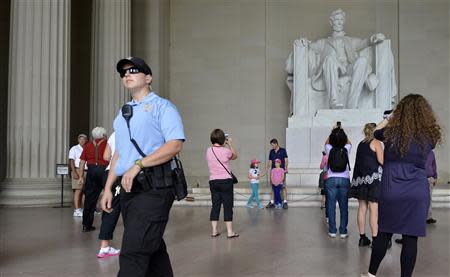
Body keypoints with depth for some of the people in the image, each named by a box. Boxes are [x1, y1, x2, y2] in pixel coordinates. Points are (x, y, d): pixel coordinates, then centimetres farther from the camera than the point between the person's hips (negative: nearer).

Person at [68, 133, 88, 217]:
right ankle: (76, 210, -15)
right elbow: (71, 161, -8)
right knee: (78, 190, -12)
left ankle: (79, 209, 19)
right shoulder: (74, 149, -1)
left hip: (85, 171, 6)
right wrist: (74, 172, -18)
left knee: (82, 191, 10)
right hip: (77, 170, -6)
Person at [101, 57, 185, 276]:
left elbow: (175, 145, -14)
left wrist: (137, 165, -19)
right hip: (129, 189, 7)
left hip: (153, 187, -7)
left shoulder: (161, 106, -1)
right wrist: (108, 188, 16)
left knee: (133, 253, -13)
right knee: (152, 249, 14)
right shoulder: (123, 114, 22)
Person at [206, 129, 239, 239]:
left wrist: (224, 145, 22)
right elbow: (235, 156, 10)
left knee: (215, 205, 10)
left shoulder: (208, 151, 1)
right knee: (228, 206, 2)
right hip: (226, 181, -4)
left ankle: (214, 231, 13)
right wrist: (230, 144, 18)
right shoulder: (226, 151, -11)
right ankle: (230, 232, 6)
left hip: (213, 181, 4)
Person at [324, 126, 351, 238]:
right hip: (344, 180, 0)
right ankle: (343, 231, 6)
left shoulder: (329, 149, -3)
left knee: (331, 206, 4)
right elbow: (349, 142, 23)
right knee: (343, 206, 4)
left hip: (331, 180, 0)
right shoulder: (346, 149, -2)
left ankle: (332, 231, 6)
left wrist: (333, 132, 27)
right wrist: (342, 132, 25)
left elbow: (326, 142, 22)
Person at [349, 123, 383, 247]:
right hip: (373, 178, -7)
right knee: (374, 209, -6)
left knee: (362, 208, 8)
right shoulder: (376, 142, -4)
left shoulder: (361, 144, 16)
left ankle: (362, 238, 13)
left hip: (360, 178, 7)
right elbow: (381, 160, -12)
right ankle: (375, 239, -7)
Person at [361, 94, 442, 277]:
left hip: (390, 191, 0)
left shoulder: (391, 132, -4)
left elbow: (376, 132, 16)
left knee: (384, 233, 13)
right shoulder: (429, 137, -3)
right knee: (410, 238, 5)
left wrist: (389, 118, 27)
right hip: (417, 193, 0)